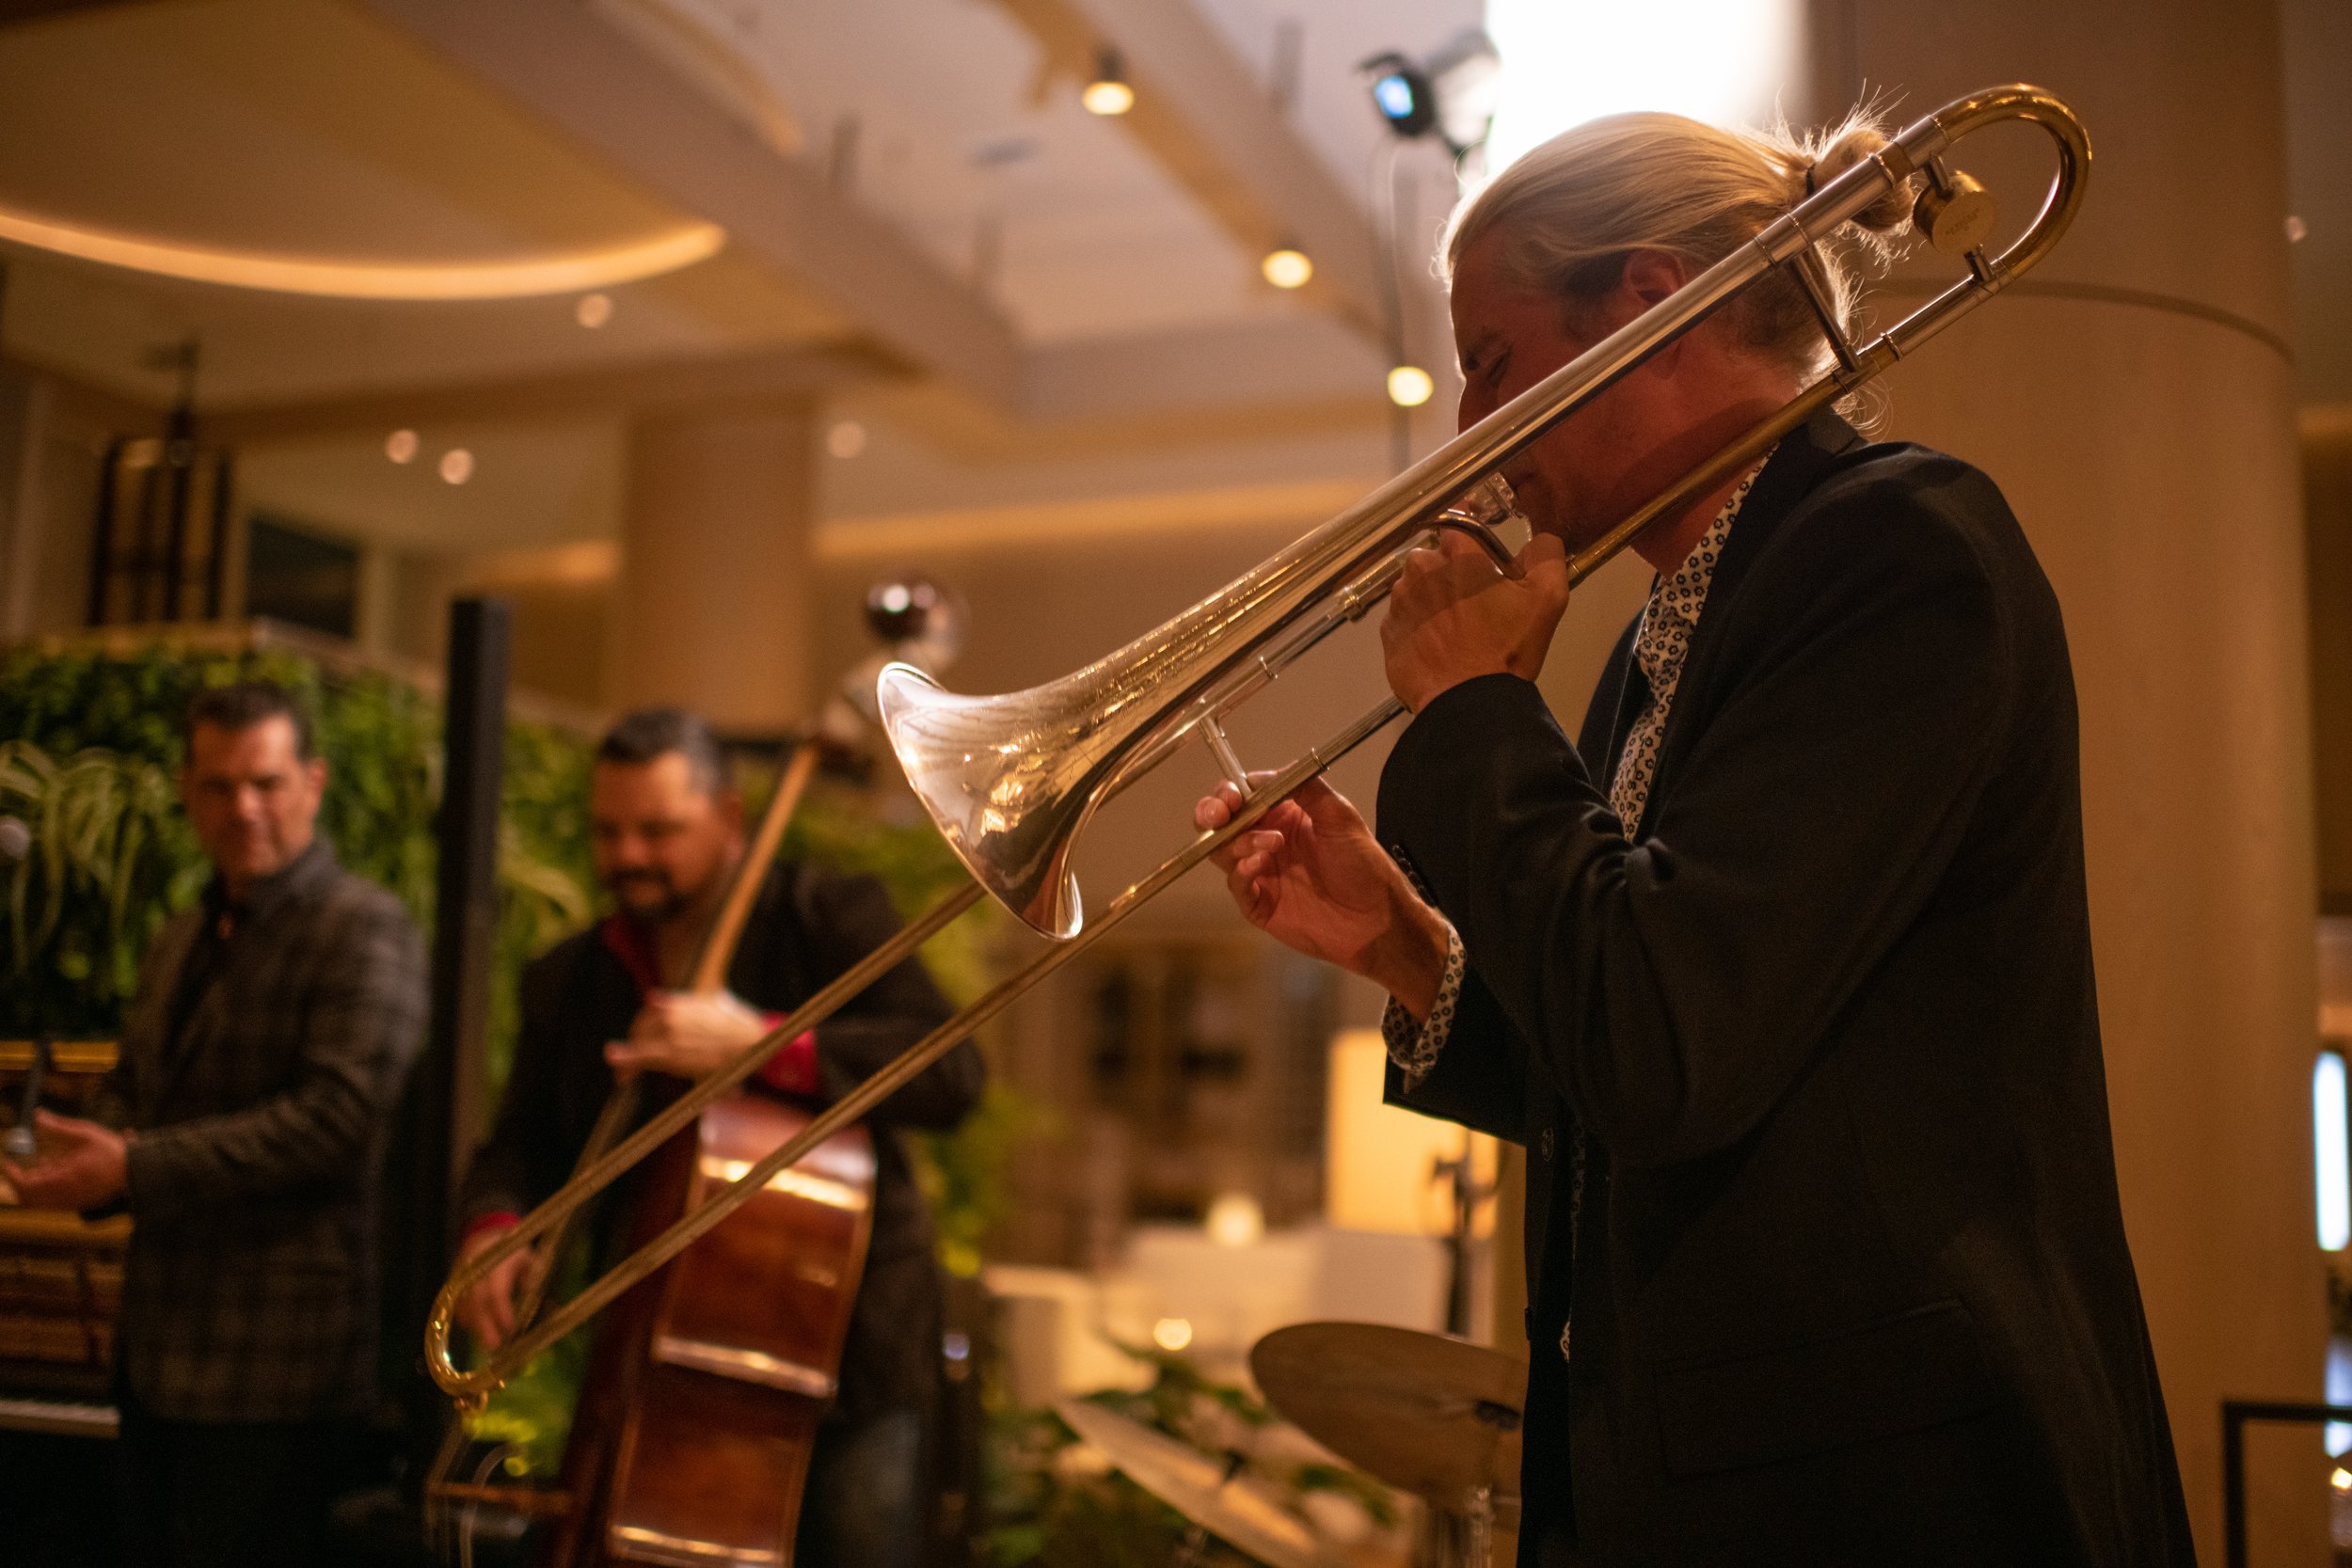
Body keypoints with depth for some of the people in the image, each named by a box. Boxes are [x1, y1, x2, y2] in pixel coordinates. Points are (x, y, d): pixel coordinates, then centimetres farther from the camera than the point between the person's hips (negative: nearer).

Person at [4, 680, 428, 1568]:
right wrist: (94, 1153, -2)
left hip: (270, 1363, -8)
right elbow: (130, 1085, 23)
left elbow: (341, 1115, -22)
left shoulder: (363, 930, -13)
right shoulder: (180, 940, 16)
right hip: (158, 1347, 8)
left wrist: (136, 1170, -22)